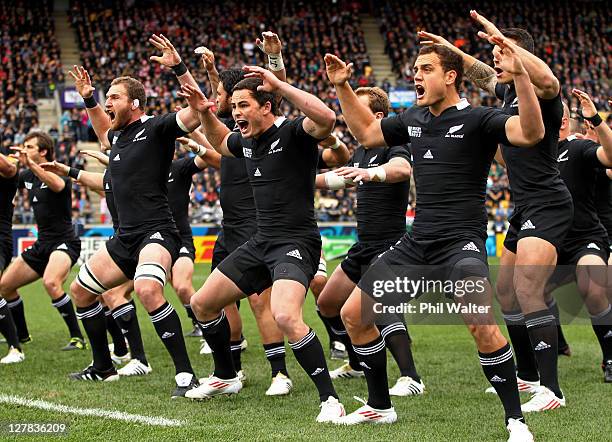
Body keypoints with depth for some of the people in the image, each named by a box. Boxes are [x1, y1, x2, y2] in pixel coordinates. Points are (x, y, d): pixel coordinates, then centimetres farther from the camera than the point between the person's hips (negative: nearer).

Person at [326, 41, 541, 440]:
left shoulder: (477, 119, -8)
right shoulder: (413, 119, 12)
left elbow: (531, 133, -25)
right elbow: (366, 133, 29)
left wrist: (519, 74, -36)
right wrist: (342, 87, 21)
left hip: (461, 242, -7)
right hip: (416, 242, 8)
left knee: (482, 324, -31)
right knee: (353, 315, 9)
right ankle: (380, 406, 26)